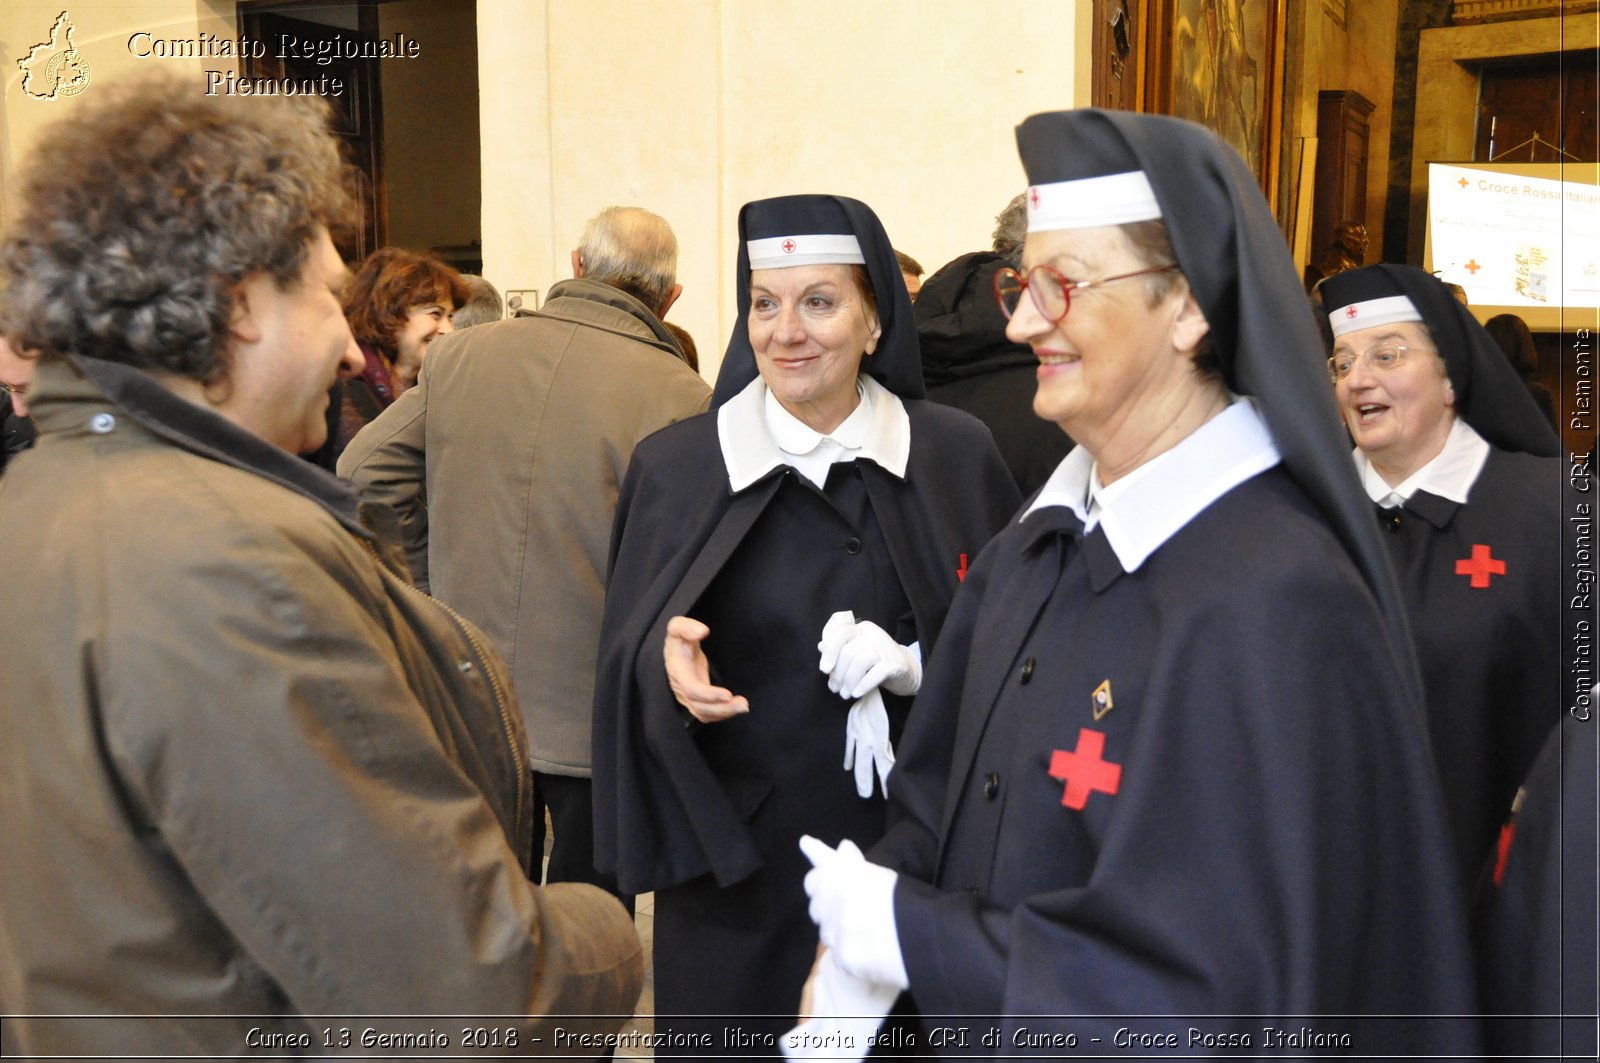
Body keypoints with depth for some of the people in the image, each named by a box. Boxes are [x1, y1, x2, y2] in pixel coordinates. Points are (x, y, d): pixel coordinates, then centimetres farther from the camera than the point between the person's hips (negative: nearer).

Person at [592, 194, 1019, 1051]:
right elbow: (625, 651, -2)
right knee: (734, 1032, 13)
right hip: (738, 858, 0)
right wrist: (664, 660, -24)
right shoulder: (675, 467, -4)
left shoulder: (956, 456, -3)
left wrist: (922, 664, -17)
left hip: (919, 849, 1)